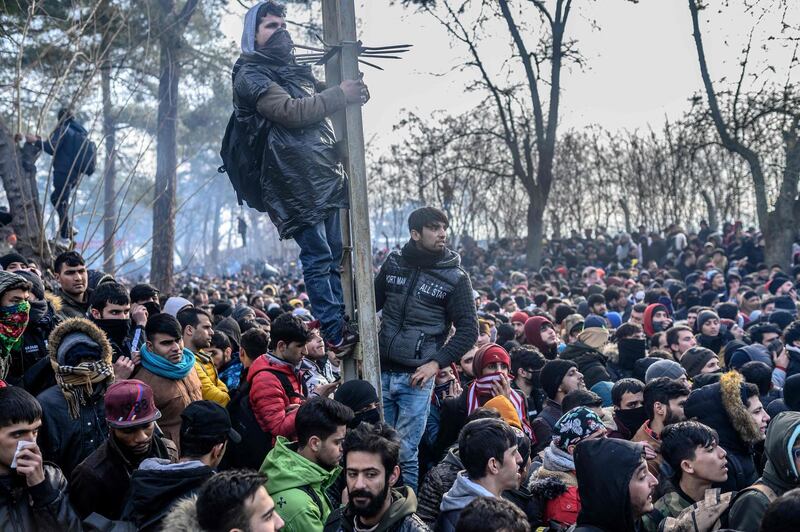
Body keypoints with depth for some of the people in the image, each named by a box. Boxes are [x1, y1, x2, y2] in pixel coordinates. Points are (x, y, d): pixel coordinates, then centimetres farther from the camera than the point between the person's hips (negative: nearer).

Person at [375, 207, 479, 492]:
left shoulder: (455, 277, -4)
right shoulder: (393, 262, 5)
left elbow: (468, 330, -4)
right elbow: (372, 303, 17)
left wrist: (436, 363, -13)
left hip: (416, 377, -3)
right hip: (381, 370, 3)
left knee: (405, 453, -2)